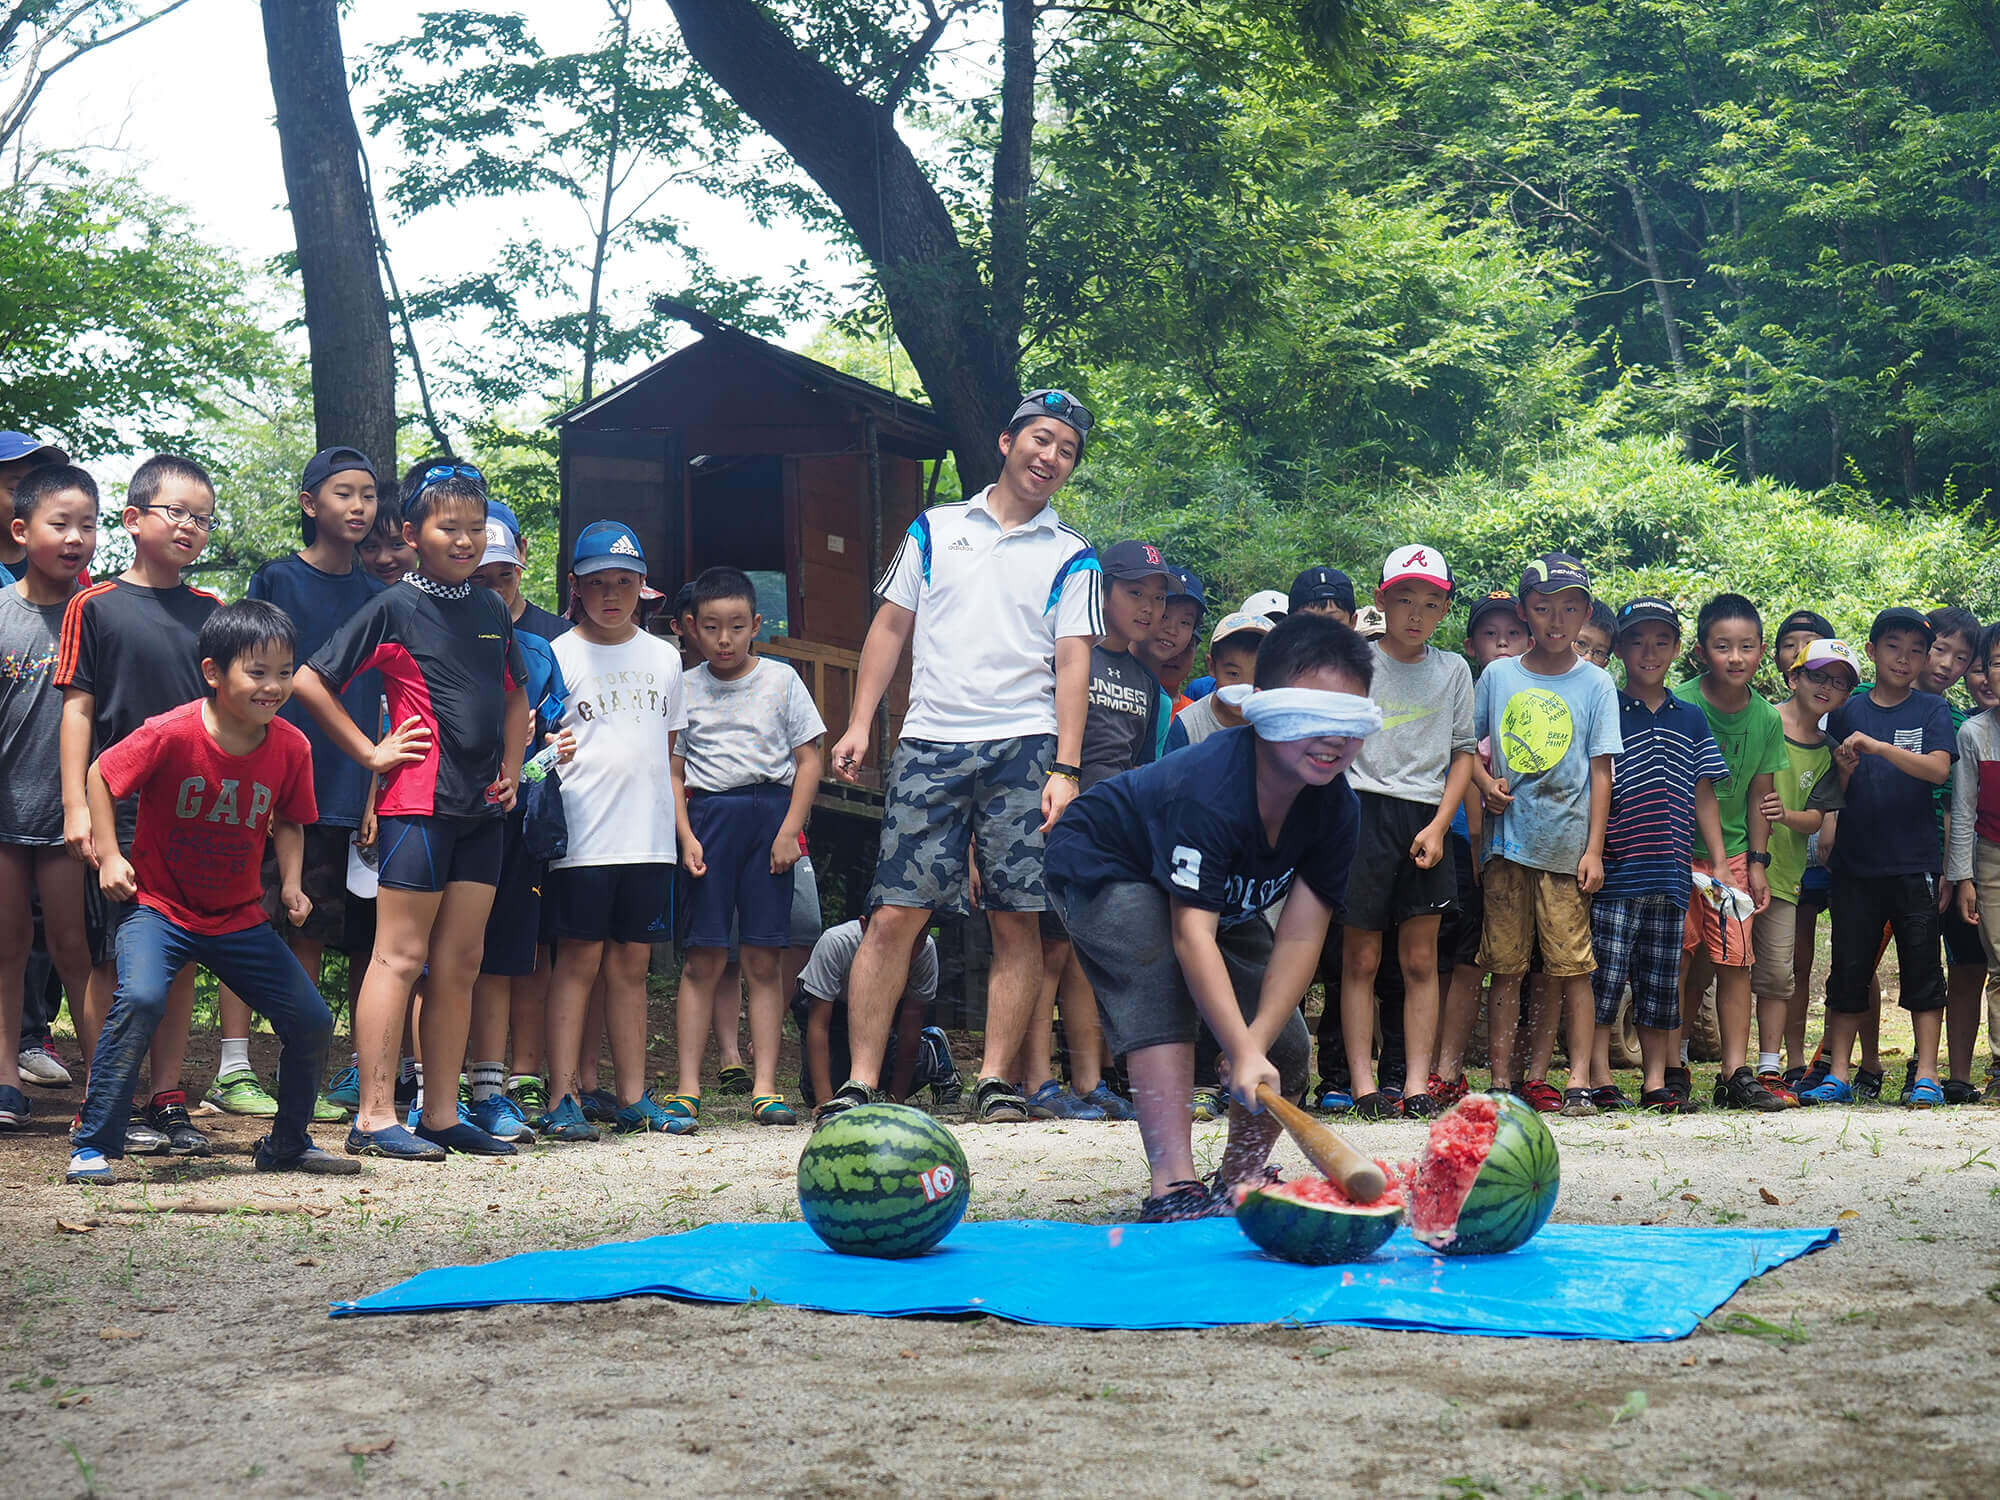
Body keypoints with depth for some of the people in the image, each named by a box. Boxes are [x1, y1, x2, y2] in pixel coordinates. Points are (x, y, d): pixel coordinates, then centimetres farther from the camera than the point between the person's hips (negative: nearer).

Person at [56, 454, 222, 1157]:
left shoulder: (213, 613, 11)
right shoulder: (95, 607, 0)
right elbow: (78, 709, -2)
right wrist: (77, 806, -8)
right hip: (120, 810, -4)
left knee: (182, 960, 6)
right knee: (114, 962, 0)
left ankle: (168, 1101, 15)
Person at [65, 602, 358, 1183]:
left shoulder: (290, 748, -7)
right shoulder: (171, 734, -20)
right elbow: (101, 775, -6)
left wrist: (292, 883, -4)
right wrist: (108, 854, -11)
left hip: (240, 917, 5)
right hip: (158, 906, -5)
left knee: (312, 1021, 1)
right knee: (140, 998, -32)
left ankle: (288, 1145, 25)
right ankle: (93, 1146, -19)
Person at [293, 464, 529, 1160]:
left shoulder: (491, 611, 14)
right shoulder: (395, 607, -4)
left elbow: (514, 695, 29)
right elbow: (310, 681, -6)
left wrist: (511, 770, 16)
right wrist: (370, 752, -6)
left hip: (482, 809, 6)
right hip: (418, 800, -6)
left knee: (459, 963, 8)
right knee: (401, 956, -6)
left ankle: (441, 1115, 14)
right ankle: (375, 1117, -5)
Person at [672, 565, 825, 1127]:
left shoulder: (780, 680, 7)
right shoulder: (686, 688, 9)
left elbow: (808, 760, 6)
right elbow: (674, 772, 9)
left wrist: (789, 830, -4)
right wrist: (686, 837, -4)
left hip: (771, 812, 0)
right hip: (707, 814, 0)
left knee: (763, 959, 0)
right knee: (702, 959, -3)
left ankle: (765, 1086, 1)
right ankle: (688, 1089, -2)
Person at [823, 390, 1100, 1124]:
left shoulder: (1070, 556, 10)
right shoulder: (934, 528, 15)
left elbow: (1073, 662, 3)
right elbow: (891, 626, 16)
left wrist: (1066, 768, -8)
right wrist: (860, 724, 6)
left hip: (1024, 748, 0)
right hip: (929, 743, 1)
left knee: (1017, 921, -3)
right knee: (893, 916, -5)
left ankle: (995, 1078, 4)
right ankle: (861, 1080, -3)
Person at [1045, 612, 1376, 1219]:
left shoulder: (1336, 807, -21)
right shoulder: (1208, 790, -41)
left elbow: (1300, 935, -23)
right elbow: (1192, 934, -45)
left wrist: (1258, 1042, -35)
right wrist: (1243, 1052, -51)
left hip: (1221, 894, 7)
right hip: (1105, 867, -7)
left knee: (1286, 1050, -3)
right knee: (1163, 995, -33)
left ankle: (1239, 1182, 17)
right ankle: (1174, 1187, -36)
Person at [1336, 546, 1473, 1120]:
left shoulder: (1453, 670, 12)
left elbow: (1462, 754, 11)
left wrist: (1438, 825, -1)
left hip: (1425, 821, 3)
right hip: (1363, 812, -2)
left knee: (1421, 960, 2)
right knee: (1361, 958, -2)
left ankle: (1418, 1087, 4)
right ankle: (1363, 1087, 0)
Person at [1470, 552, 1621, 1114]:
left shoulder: (1595, 683, 4)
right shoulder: (1499, 674, 8)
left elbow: (1600, 770, 2)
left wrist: (1594, 850, -4)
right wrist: (1486, 782, -3)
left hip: (1566, 845, -2)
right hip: (1507, 840, 2)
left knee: (1574, 967, -3)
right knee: (1506, 967, 4)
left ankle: (1579, 1081, -2)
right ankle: (1501, 1080, 7)